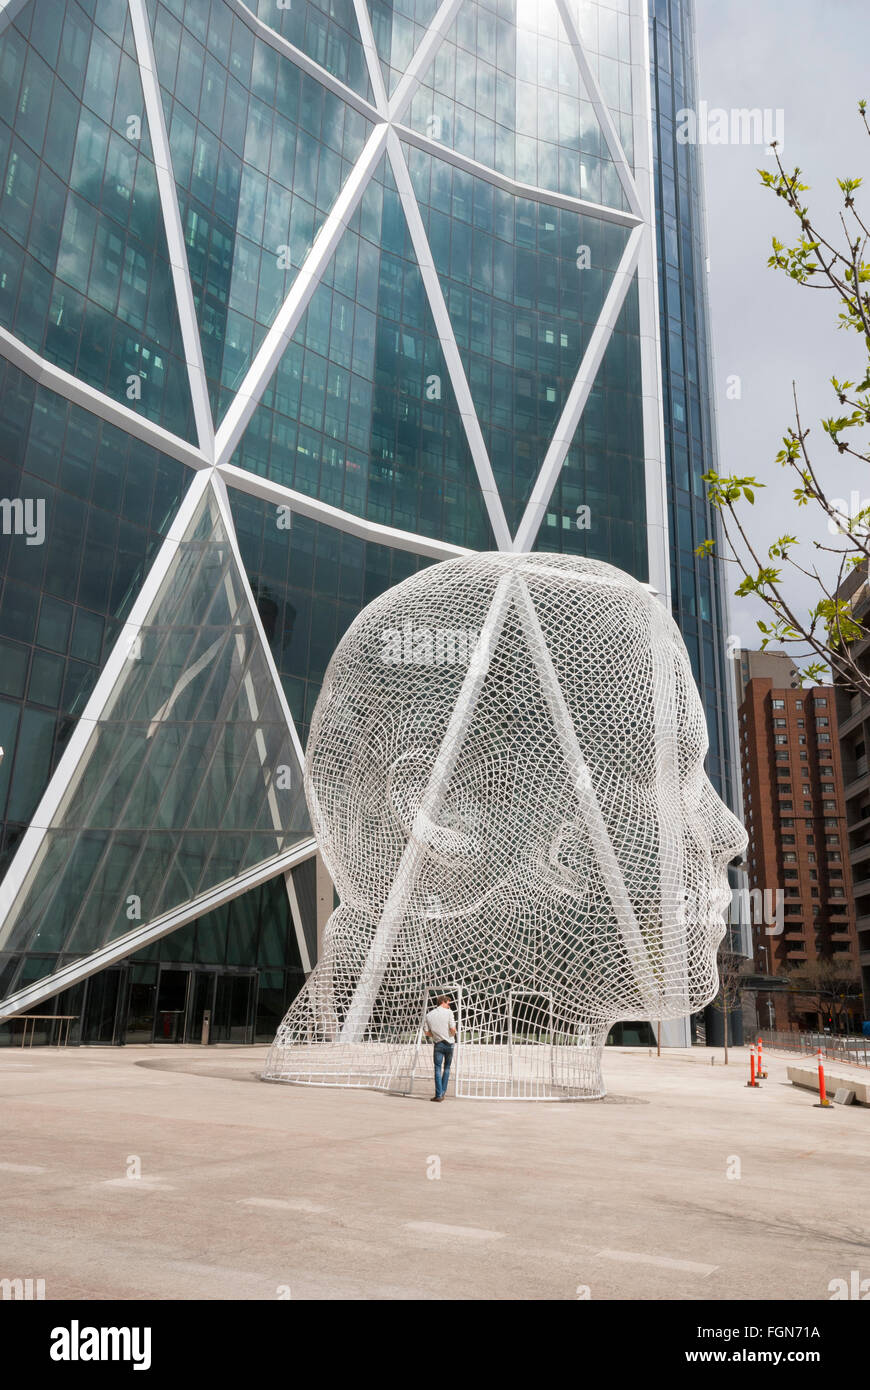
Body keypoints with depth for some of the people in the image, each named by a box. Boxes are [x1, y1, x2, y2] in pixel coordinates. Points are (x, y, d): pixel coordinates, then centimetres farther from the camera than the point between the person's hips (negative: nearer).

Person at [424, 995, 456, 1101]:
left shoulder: (429, 1015, 4)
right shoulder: (448, 1012, -7)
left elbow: (427, 1032, 3)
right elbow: (453, 1029, -13)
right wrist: (453, 1035, 9)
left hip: (438, 1044, 1)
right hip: (449, 1043, -1)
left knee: (438, 1069, 3)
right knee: (447, 1068, 15)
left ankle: (439, 1094, -6)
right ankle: (442, 1092, 15)